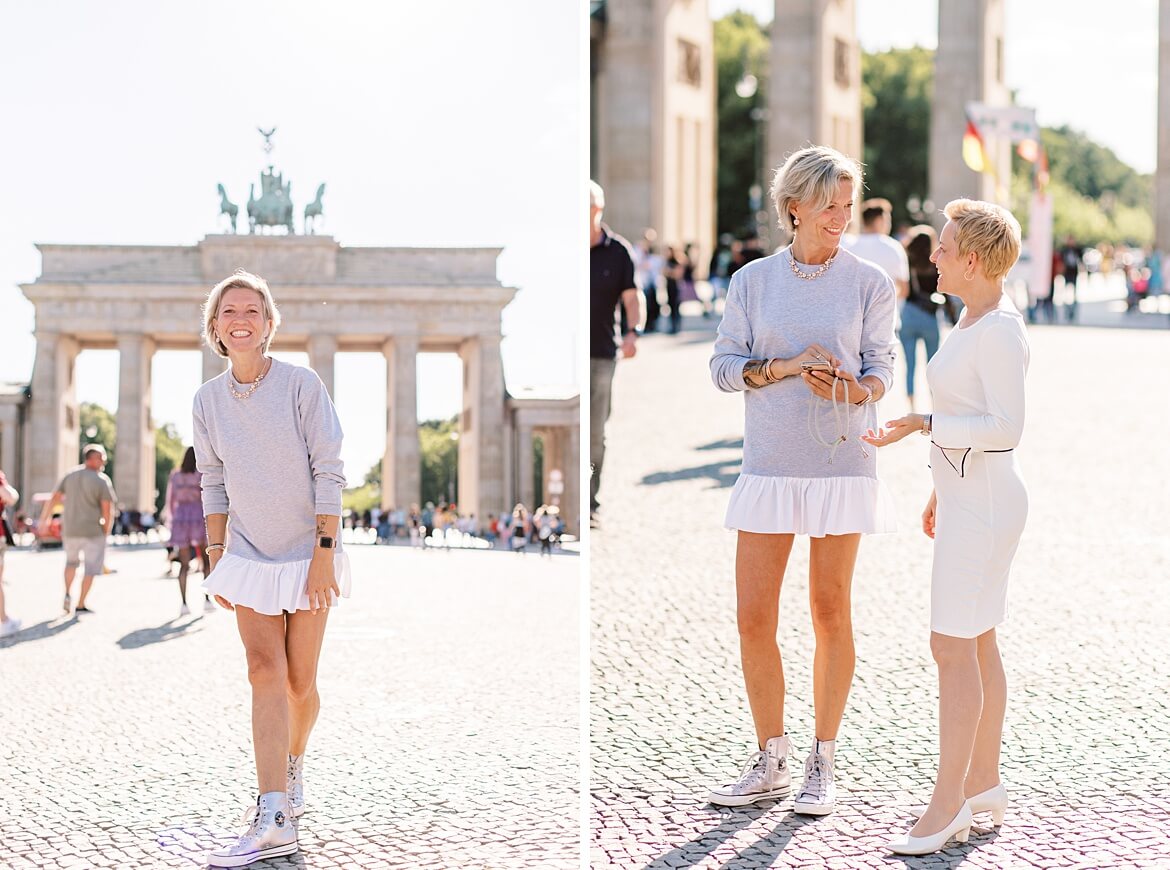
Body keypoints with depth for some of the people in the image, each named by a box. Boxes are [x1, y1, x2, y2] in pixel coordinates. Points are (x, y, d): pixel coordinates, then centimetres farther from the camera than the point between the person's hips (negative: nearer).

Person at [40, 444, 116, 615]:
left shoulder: (70, 476, 4)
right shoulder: (102, 480, -10)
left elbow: (53, 498, 5)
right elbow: (107, 509, -13)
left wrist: (44, 519, 15)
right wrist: (107, 530, 2)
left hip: (69, 529, 4)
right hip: (92, 530, -4)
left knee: (72, 561, 27)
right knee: (91, 567, 7)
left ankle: (68, 593, 13)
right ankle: (81, 605, 3)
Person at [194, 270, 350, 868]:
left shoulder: (302, 385, -10)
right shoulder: (207, 400, 1)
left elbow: (329, 472, -10)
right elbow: (213, 483, 9)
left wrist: (324, 553, -15)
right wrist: (216, 558, 4)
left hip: (306, 554, -2)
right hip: (249, 555, 2)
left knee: (300, 682, 4)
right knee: (265, 672, -10)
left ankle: (294, 762, 36)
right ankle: (274, 819, -18)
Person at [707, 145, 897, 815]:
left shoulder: (869, 282, 2)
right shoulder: (753, 281, 5)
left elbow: (882, 370, -2)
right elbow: (725, 365, 3)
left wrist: (850, 387, -24)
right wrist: (785, 366, -13)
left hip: (842, 463, -2)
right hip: (769, 464, 2)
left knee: (830, 613, 4)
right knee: (753, 617, 1)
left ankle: (823, 763, 15)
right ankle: (772, 763, 15)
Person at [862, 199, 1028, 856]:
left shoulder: (999, 331, -19)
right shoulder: (978, 322, 12)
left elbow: (1006, 427, -23)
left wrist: (921, 426, -28)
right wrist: (943, 491, 23)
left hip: (984, 506, -10)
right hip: (967, 498, 10)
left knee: (953, 648, -7)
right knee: (976, 645, 13)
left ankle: (948, 799, -1)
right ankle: (985, 784, 20)